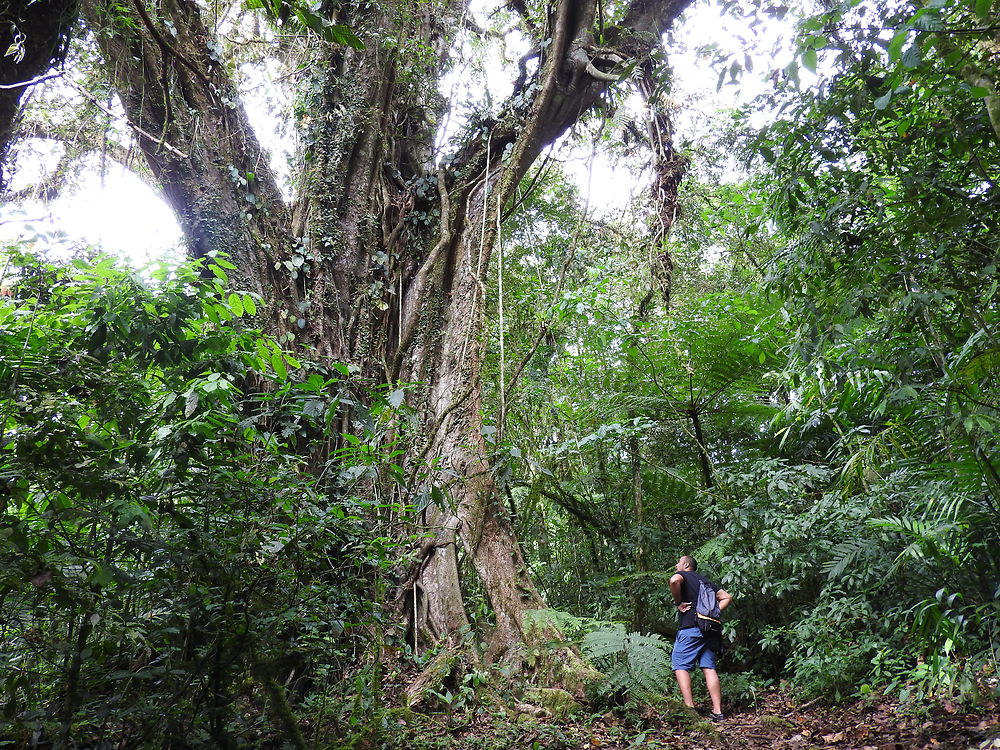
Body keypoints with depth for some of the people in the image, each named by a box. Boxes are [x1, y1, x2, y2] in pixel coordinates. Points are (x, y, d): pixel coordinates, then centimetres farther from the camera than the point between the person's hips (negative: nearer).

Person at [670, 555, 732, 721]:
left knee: (680, 666, -3)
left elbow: (674, 580, -22)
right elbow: (727, 597, 21)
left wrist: (678, 603, -11)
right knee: (709, 668, 4)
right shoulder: (706, 581, 24)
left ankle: (689, 707, -12)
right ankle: (717, 711, -1)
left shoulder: (682, 575, 4)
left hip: (689, 628, -7)